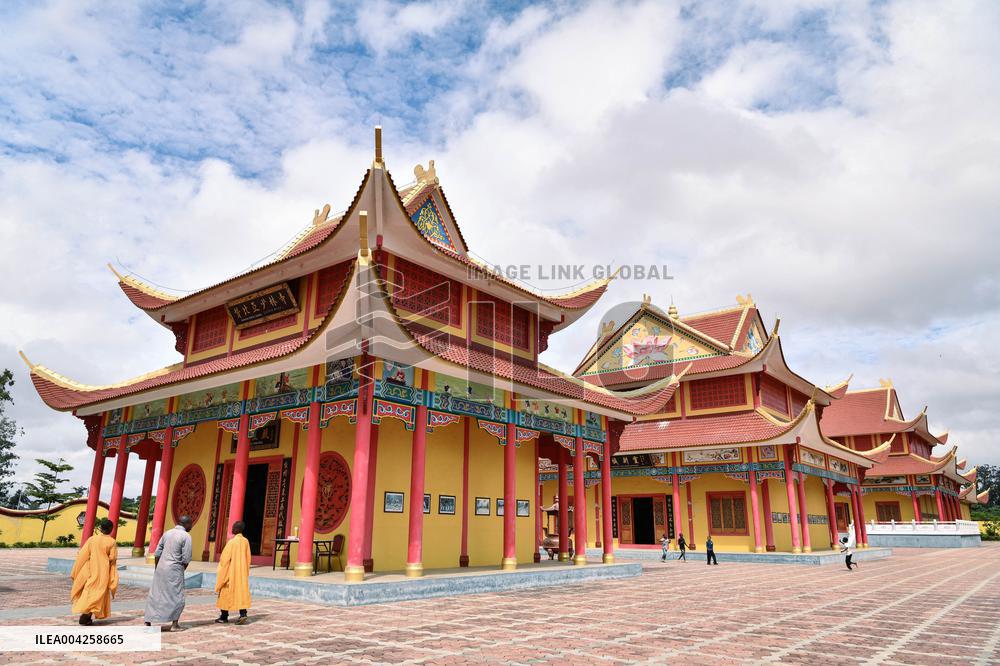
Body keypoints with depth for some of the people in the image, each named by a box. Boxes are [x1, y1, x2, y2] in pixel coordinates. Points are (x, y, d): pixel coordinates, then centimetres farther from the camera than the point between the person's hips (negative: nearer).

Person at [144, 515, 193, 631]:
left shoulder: (167, 533, 9)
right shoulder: (186, 536, -10)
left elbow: (157, 553, 10)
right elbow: (186, 559, -11)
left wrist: (156, 569, 17)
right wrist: (182, 570, 5)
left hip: (160, 568, 6)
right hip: (175, 569, -6)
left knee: (154, 595, 12)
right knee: (177, 597, 7)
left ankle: (148, 622, 13)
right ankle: (174, 624, 9)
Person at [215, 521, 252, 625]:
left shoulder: (232, 542, -17)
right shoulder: (246, 541, 1)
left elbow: (225, 559, -13)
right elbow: (248, 559, 7)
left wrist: (222, 573, 2)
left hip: (231, 572, -5)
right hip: (242, 573, 5)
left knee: (226, 593, 8)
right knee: (241, 592, 7)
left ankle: (224, 617, 16)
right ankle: (243, 614, -5)